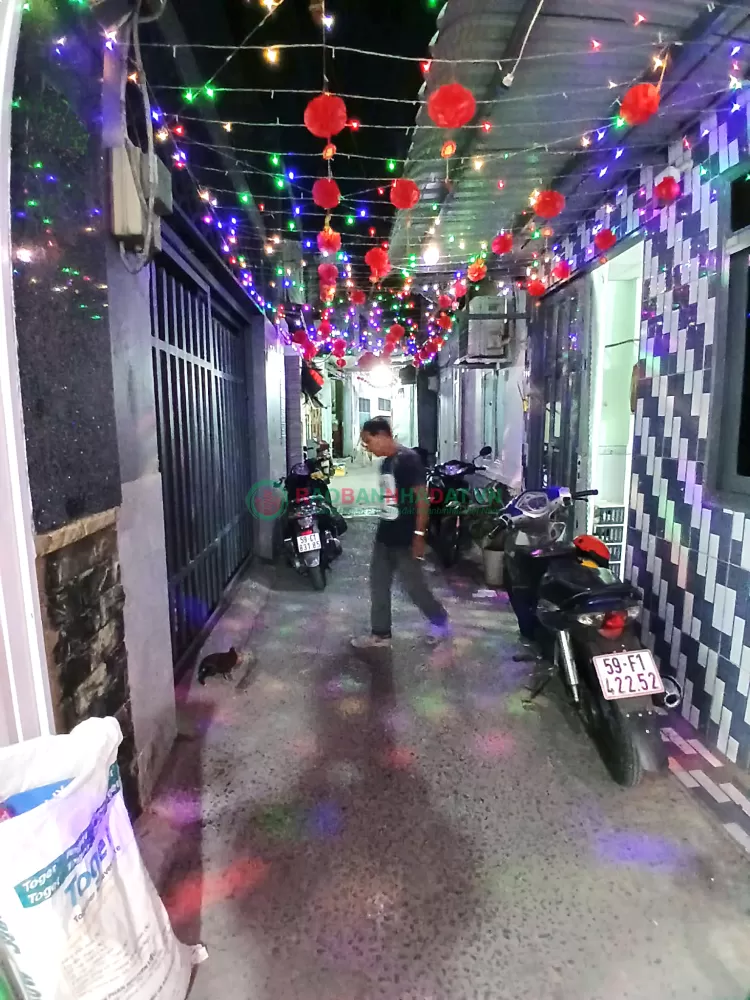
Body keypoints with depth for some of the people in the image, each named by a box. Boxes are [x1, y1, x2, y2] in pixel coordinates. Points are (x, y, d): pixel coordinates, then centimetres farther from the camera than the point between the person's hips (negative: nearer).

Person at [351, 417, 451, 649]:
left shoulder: (408, 459, -15)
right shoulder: (385, 463, 11)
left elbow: (422, 497, -18)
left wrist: (419, 535, -21)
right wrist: (383, 529, 19)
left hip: (405, 539, -8)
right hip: (384, 536, 8)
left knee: (414, 586, 3)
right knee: (378, 585, 10)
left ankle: (440, 621, 26)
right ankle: (381, 634, 21)